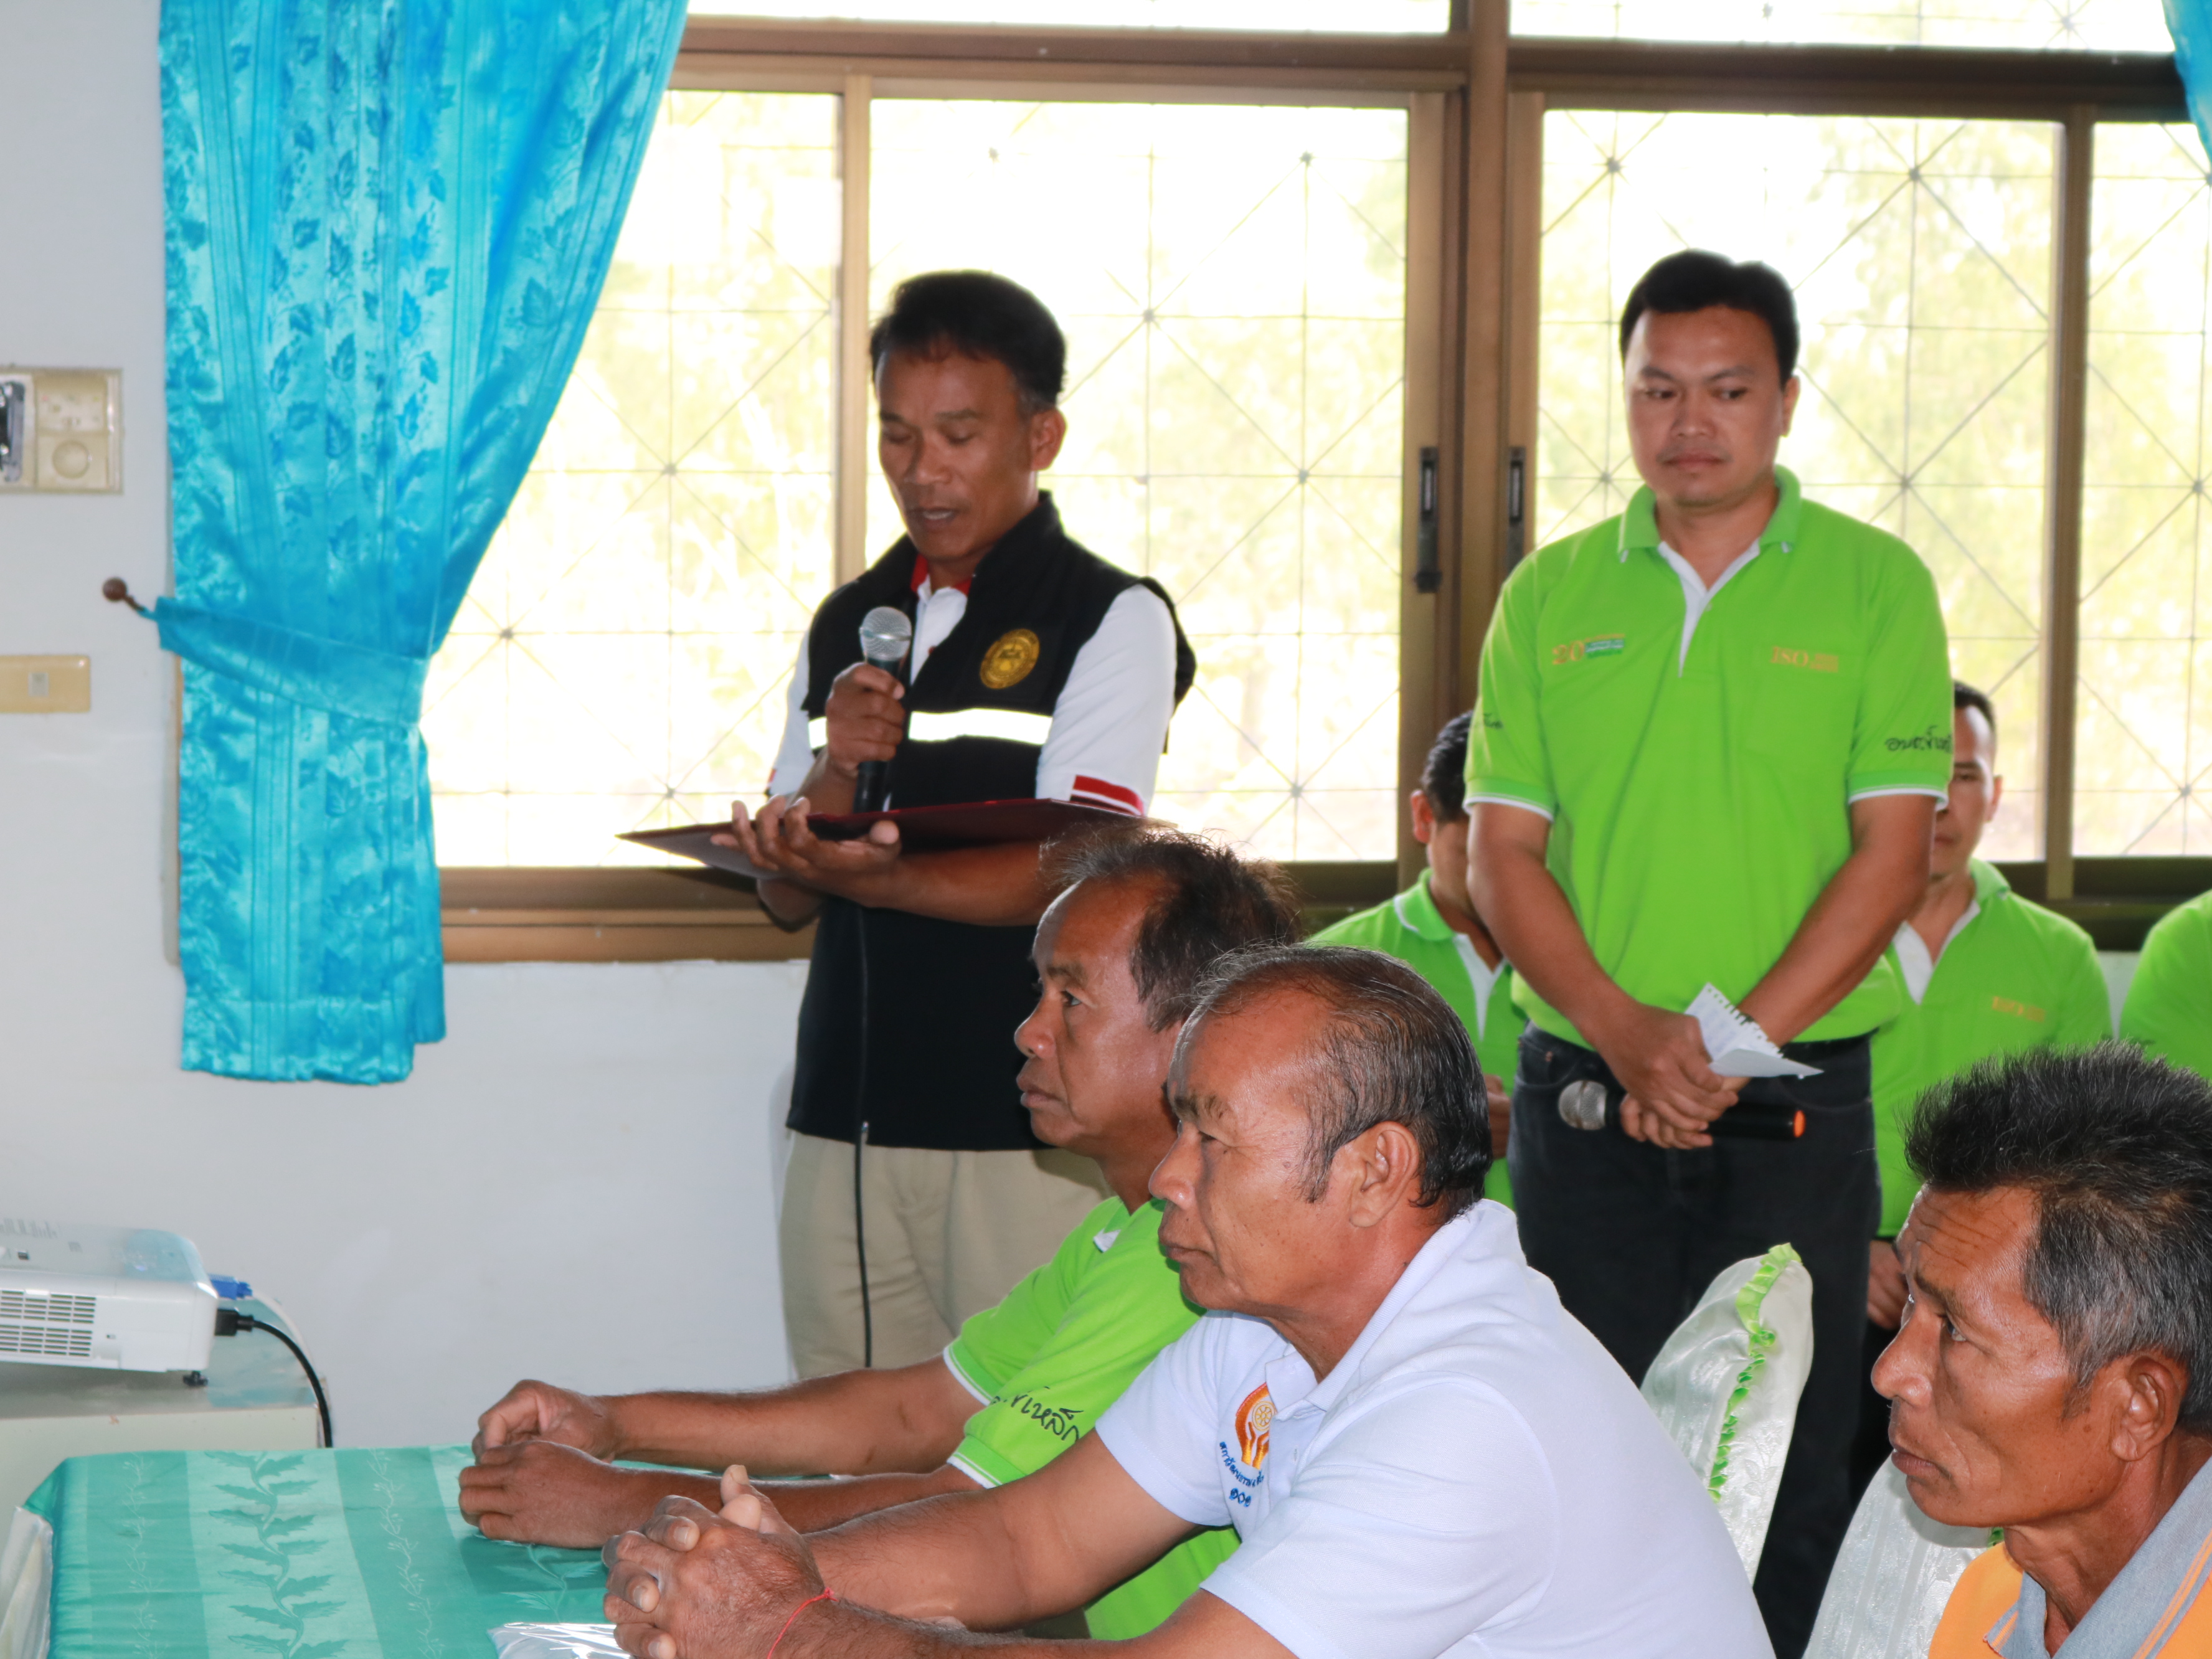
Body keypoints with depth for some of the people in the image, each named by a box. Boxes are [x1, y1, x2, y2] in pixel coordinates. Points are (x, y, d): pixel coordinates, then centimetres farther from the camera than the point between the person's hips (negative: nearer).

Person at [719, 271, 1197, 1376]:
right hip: (844, 1121, 5)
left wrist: (858, 873, -23)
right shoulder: (847, 625, 16)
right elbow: (785, 895, 13)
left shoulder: (1114, 618, -1)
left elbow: (1067, 876, -12)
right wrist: (830, 779, -7)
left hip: (1027, 1130, -5)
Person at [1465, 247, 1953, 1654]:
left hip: (1798, 1106, -2)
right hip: (1582, 1099, 2)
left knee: (1794, 1460, 3)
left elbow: (1893, 849, -4)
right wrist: (1631, 1038, -12)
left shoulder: (1874, 585, 1)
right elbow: (1504, 856, 3)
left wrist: (1732, 1040, -12)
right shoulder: (1549, 597, 7)